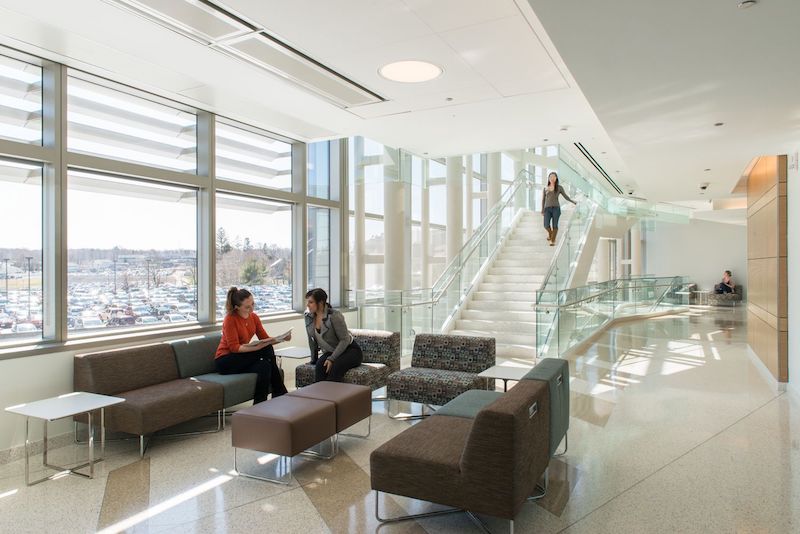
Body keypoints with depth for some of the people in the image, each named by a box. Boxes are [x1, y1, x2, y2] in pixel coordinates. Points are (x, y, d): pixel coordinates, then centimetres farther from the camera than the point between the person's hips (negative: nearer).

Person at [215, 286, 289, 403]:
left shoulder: (253, 317, 3)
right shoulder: (230, 319, -16)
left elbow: (265, 339, 2)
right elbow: (234, 347, -21)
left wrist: (281, 338, -17)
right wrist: (257, 347, -36)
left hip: (243, 359, 6)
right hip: (225, 361, -6)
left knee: (265, 365, -27)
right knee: (266, 351, -25)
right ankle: (280, 393, -17)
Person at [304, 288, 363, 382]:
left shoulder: (334, 316, -22)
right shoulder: (308, 316, -3)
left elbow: (345, 340, -20)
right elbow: (312, 340, 9)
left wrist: (331, 359, -25)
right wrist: (314, 359, 11)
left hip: (350, 350, -5)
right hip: (330, 352, 5)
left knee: (335, 366, -35)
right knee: (319, 365, -27)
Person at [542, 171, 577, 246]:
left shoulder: (559, 187, 5)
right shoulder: (546, 188, 10)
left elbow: (566, 196, 8)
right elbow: (543, 199, 13)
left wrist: (573, 201, -3)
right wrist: (542, 210, 9)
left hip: (556, 208, -1)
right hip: (547, 208, 1)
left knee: (555, 225, -6)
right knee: (546, 225, -11)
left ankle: (553, 241, 7)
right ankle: (550, 233, 22)